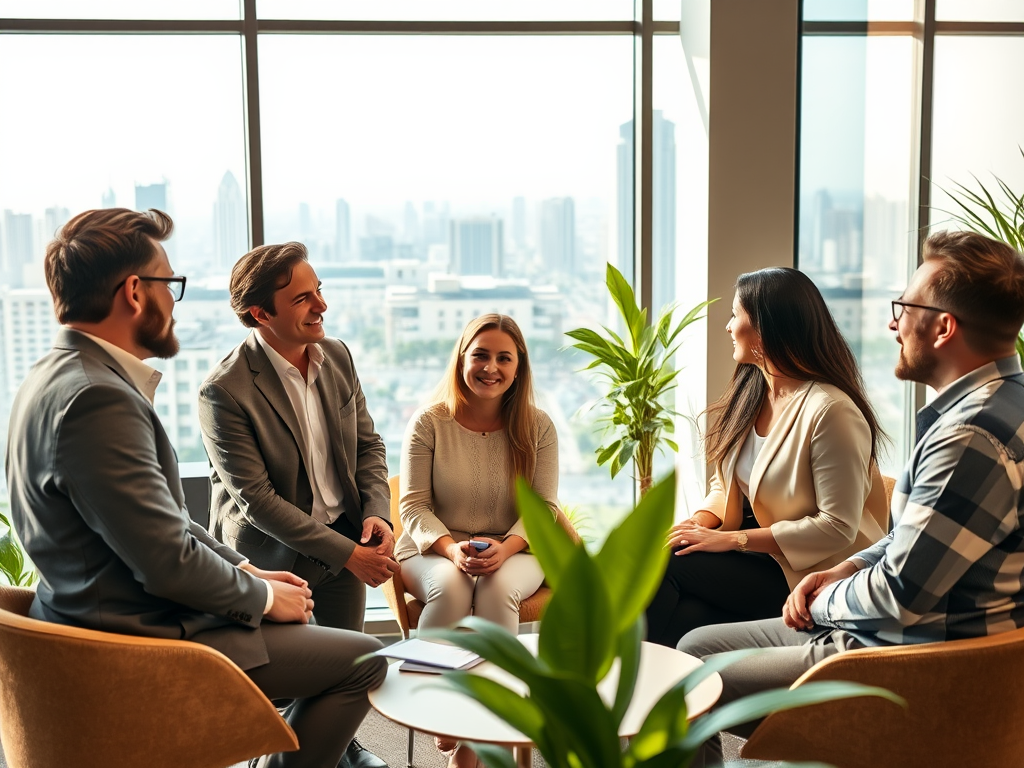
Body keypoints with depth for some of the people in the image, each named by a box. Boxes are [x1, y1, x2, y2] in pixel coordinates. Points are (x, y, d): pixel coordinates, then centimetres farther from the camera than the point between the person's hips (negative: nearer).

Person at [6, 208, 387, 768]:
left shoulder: (62, 374, 7)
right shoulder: (96, 398, -26)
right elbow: (168, 563, -26)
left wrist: (245, 570, 9)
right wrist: (261, 595, -9)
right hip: (142, 643, -11)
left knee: (297, 618, 27)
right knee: (364, 659, -3)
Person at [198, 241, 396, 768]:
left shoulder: (336, 355, -3)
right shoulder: (224, 391, -23)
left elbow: (368, 443, 7)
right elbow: (257, 499, -22)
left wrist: (376, 513, -11)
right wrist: (347, 554, -22)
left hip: (345, 535, 6)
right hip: (274, 551, -5)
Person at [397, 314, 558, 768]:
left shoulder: (537, 426, 0)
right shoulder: (428, 423, -3)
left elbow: (544, 505, -2)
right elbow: (413, 505, -4)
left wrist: (505, 548, -22)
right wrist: (451, 548, -23)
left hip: (513, 553, 1)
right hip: (433, 551, 0)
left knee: (497, 588, -34)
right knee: (449, 586, -36)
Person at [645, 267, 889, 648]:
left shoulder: (831, 410, -19)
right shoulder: (751, 391, 8)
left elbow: (837, 528, -20)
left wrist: (732, 539, -21)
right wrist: (699, 521, -6)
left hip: (804, 572, -7)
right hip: (753, 556, 7)